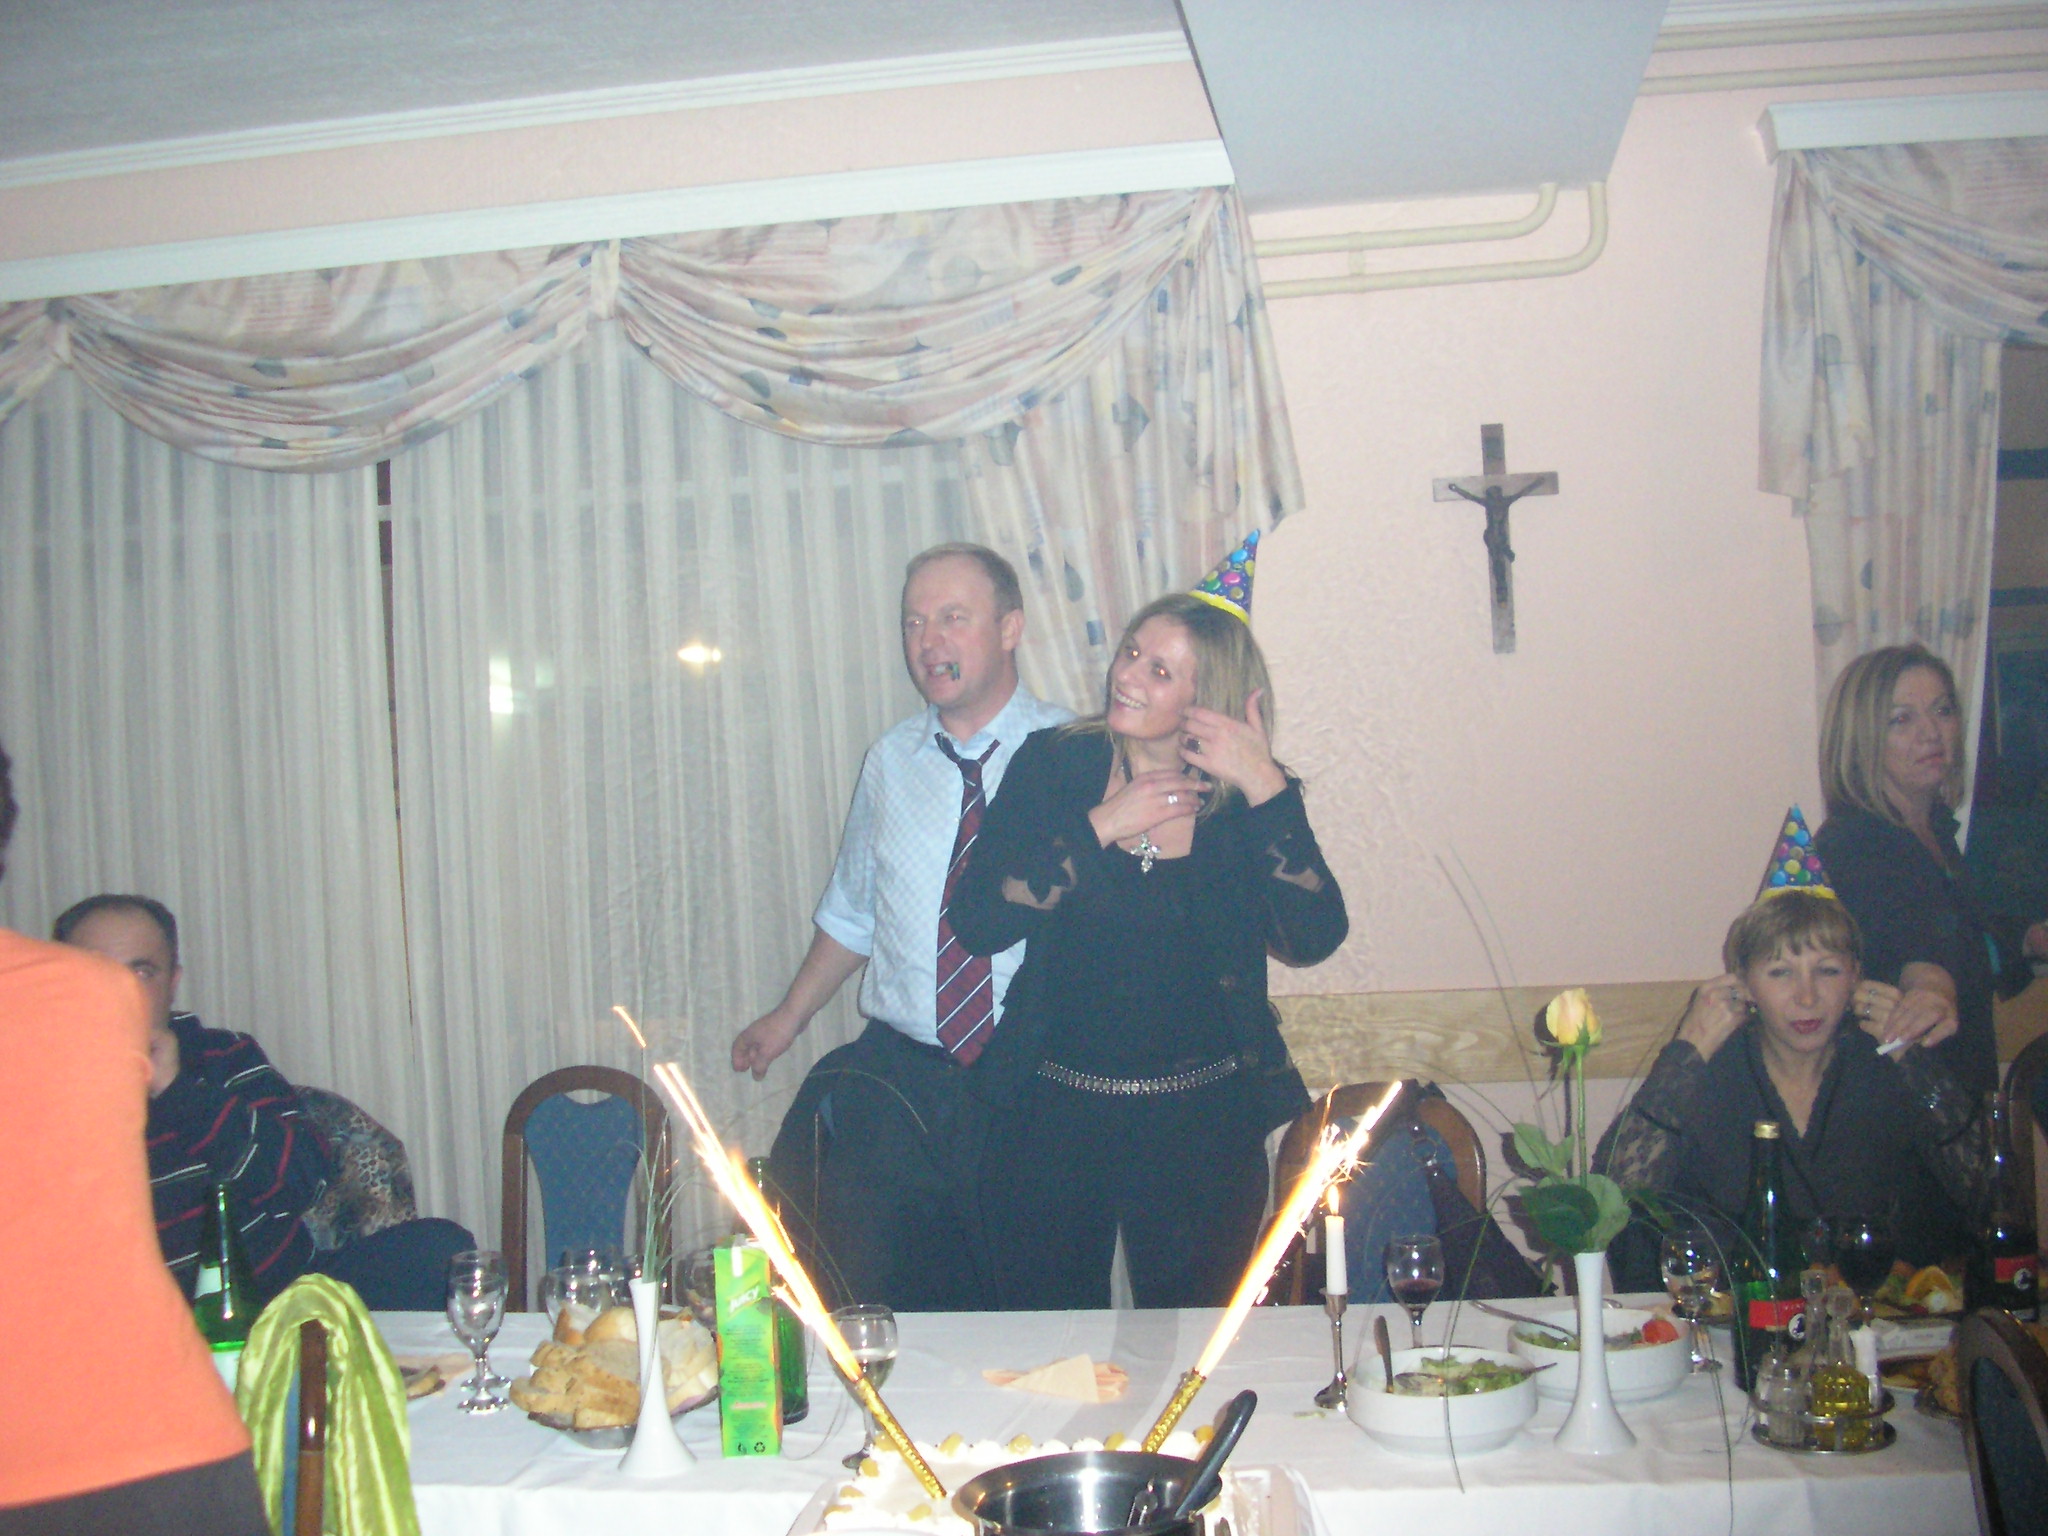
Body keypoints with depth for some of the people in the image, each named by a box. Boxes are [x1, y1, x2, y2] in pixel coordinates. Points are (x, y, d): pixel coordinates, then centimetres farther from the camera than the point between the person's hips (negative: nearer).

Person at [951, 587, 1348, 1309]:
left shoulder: (1245, 798, -3)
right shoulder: (1054, 766, -3)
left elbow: (1314, 938, -17)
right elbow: (977, 923, -12)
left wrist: (1267, 789, -21)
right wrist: (1100, 828, -17)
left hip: (1202, 1122, 0)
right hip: (1052, 1114, 0)